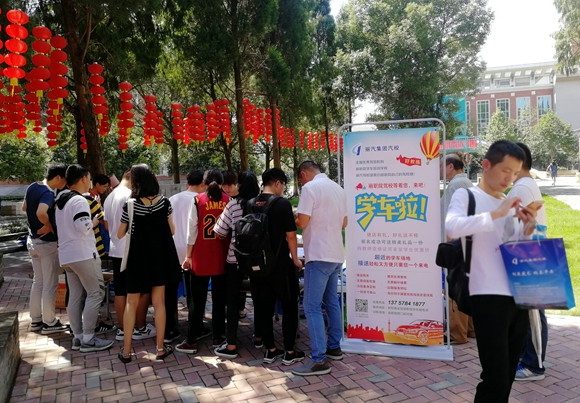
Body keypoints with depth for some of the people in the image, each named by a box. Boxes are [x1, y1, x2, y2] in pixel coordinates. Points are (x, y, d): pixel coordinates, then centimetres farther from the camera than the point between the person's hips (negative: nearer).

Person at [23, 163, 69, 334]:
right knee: (50, 284, 2)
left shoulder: (32, 187, 5)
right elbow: (41, 213, -40)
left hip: (33, 240, 9)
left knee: (38, 282, 18)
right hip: (47, 243, -9)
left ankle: (36, 320, 26)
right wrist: (49, 226, -22)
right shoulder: (48, 193, -23)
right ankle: (49, 323, 10)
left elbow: (24, 208, 20)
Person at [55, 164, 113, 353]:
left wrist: (89, 221, 16)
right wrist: (94, 221, -4)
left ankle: (78, 337, 14)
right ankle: (88, 339, -3)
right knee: (95, 292, -4)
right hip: (83, 254, -9)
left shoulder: (61, 201, 17)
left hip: (66, 254, 9)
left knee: (75, 296, 10)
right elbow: (84, 227, -22)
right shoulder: (79, 200, -14)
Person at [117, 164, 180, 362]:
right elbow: (171, 231, 1)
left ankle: (126, 350, 18)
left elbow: (120, 235, -4)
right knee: (159, 302, 10)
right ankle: (160, 348, 17)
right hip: (160, 257, 2)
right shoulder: (164, 202, -6)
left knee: (131, 303, 12)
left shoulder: (130, 205, -13)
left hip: (138, 258, -2)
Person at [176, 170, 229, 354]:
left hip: (201, 257, -1)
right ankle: (218, 337, 18)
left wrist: (188, 256, 0)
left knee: (197, 299, 6)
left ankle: (191, 341, 8)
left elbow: (192, 229, -5)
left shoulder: (197, 200, -5)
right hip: (222, 256, 1)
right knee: (219, 298, 12)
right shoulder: (228, 201, -1)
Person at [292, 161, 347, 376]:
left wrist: (294, 220, 5)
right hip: (336, 255, 9)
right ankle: (334, 347, 28)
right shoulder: (338, 189, 13)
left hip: (319, 255, -9)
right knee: (331, 302, 18)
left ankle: (319, 360, -3)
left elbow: (302, 222, -16)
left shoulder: (310, 187, -12)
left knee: (312, 307, -4)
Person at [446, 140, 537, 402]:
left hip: (518, 296, 7)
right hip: (488, 297, -7)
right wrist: (496, 214, -24)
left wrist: (527, 230, 3)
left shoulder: (510, 204, 17)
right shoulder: (466, 195, -4)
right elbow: (452, 227, -25)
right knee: (496, 378, -6)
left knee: (507, 377, 15)